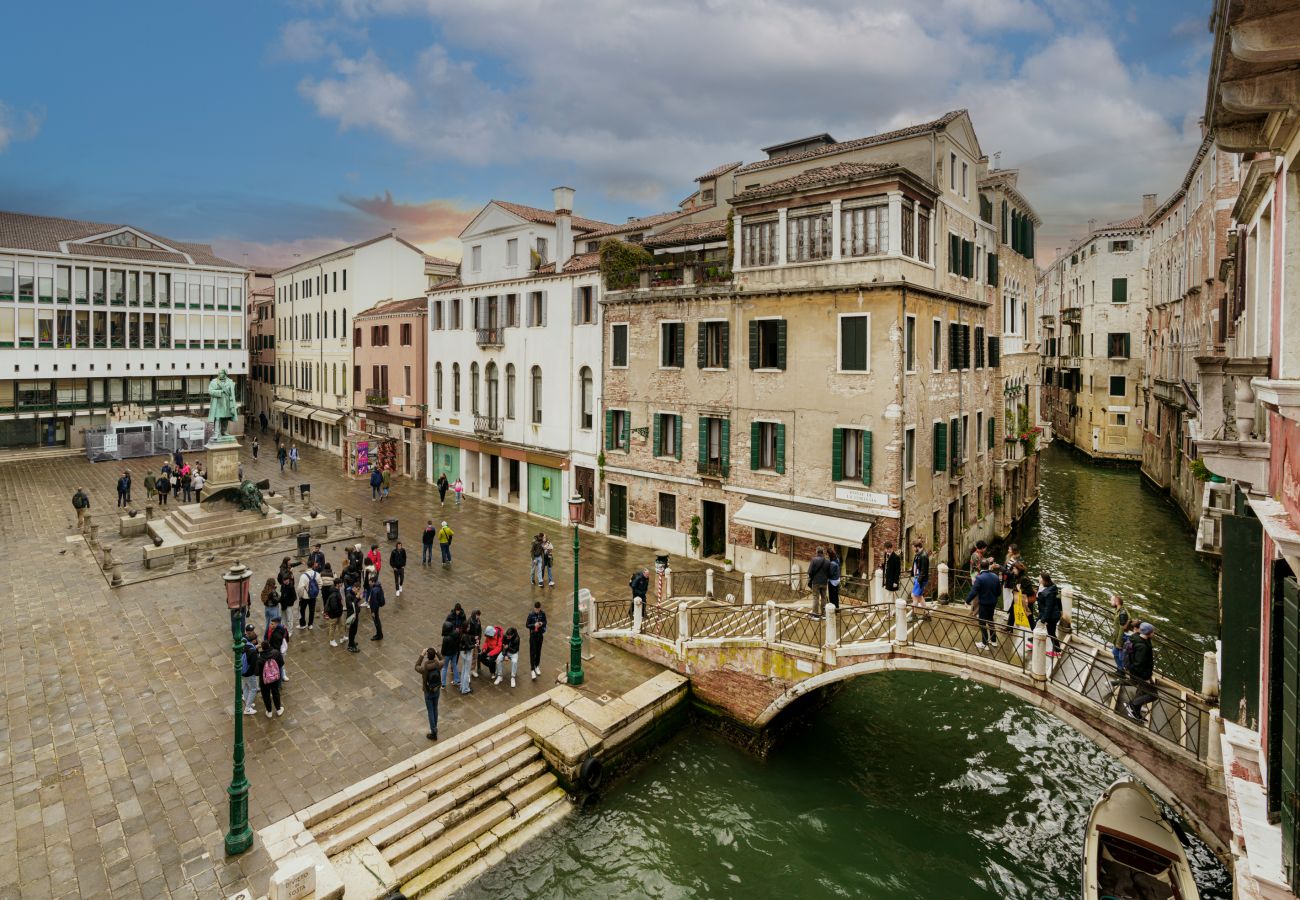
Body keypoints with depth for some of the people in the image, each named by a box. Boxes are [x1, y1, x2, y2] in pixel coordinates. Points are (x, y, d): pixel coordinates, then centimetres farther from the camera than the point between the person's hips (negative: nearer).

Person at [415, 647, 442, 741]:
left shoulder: (424, 669, -29)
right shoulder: (438, 665, -21)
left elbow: (416, 667, -6)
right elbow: (441, 660, 5)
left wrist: (422, 655, -10)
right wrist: (436, 652, 2)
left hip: (428, 692, -3)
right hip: (437, 691, 3)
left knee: (430, 711, 11)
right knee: (435, 709, 23)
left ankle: (434, 733, 20)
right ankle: (435, 728, 40)